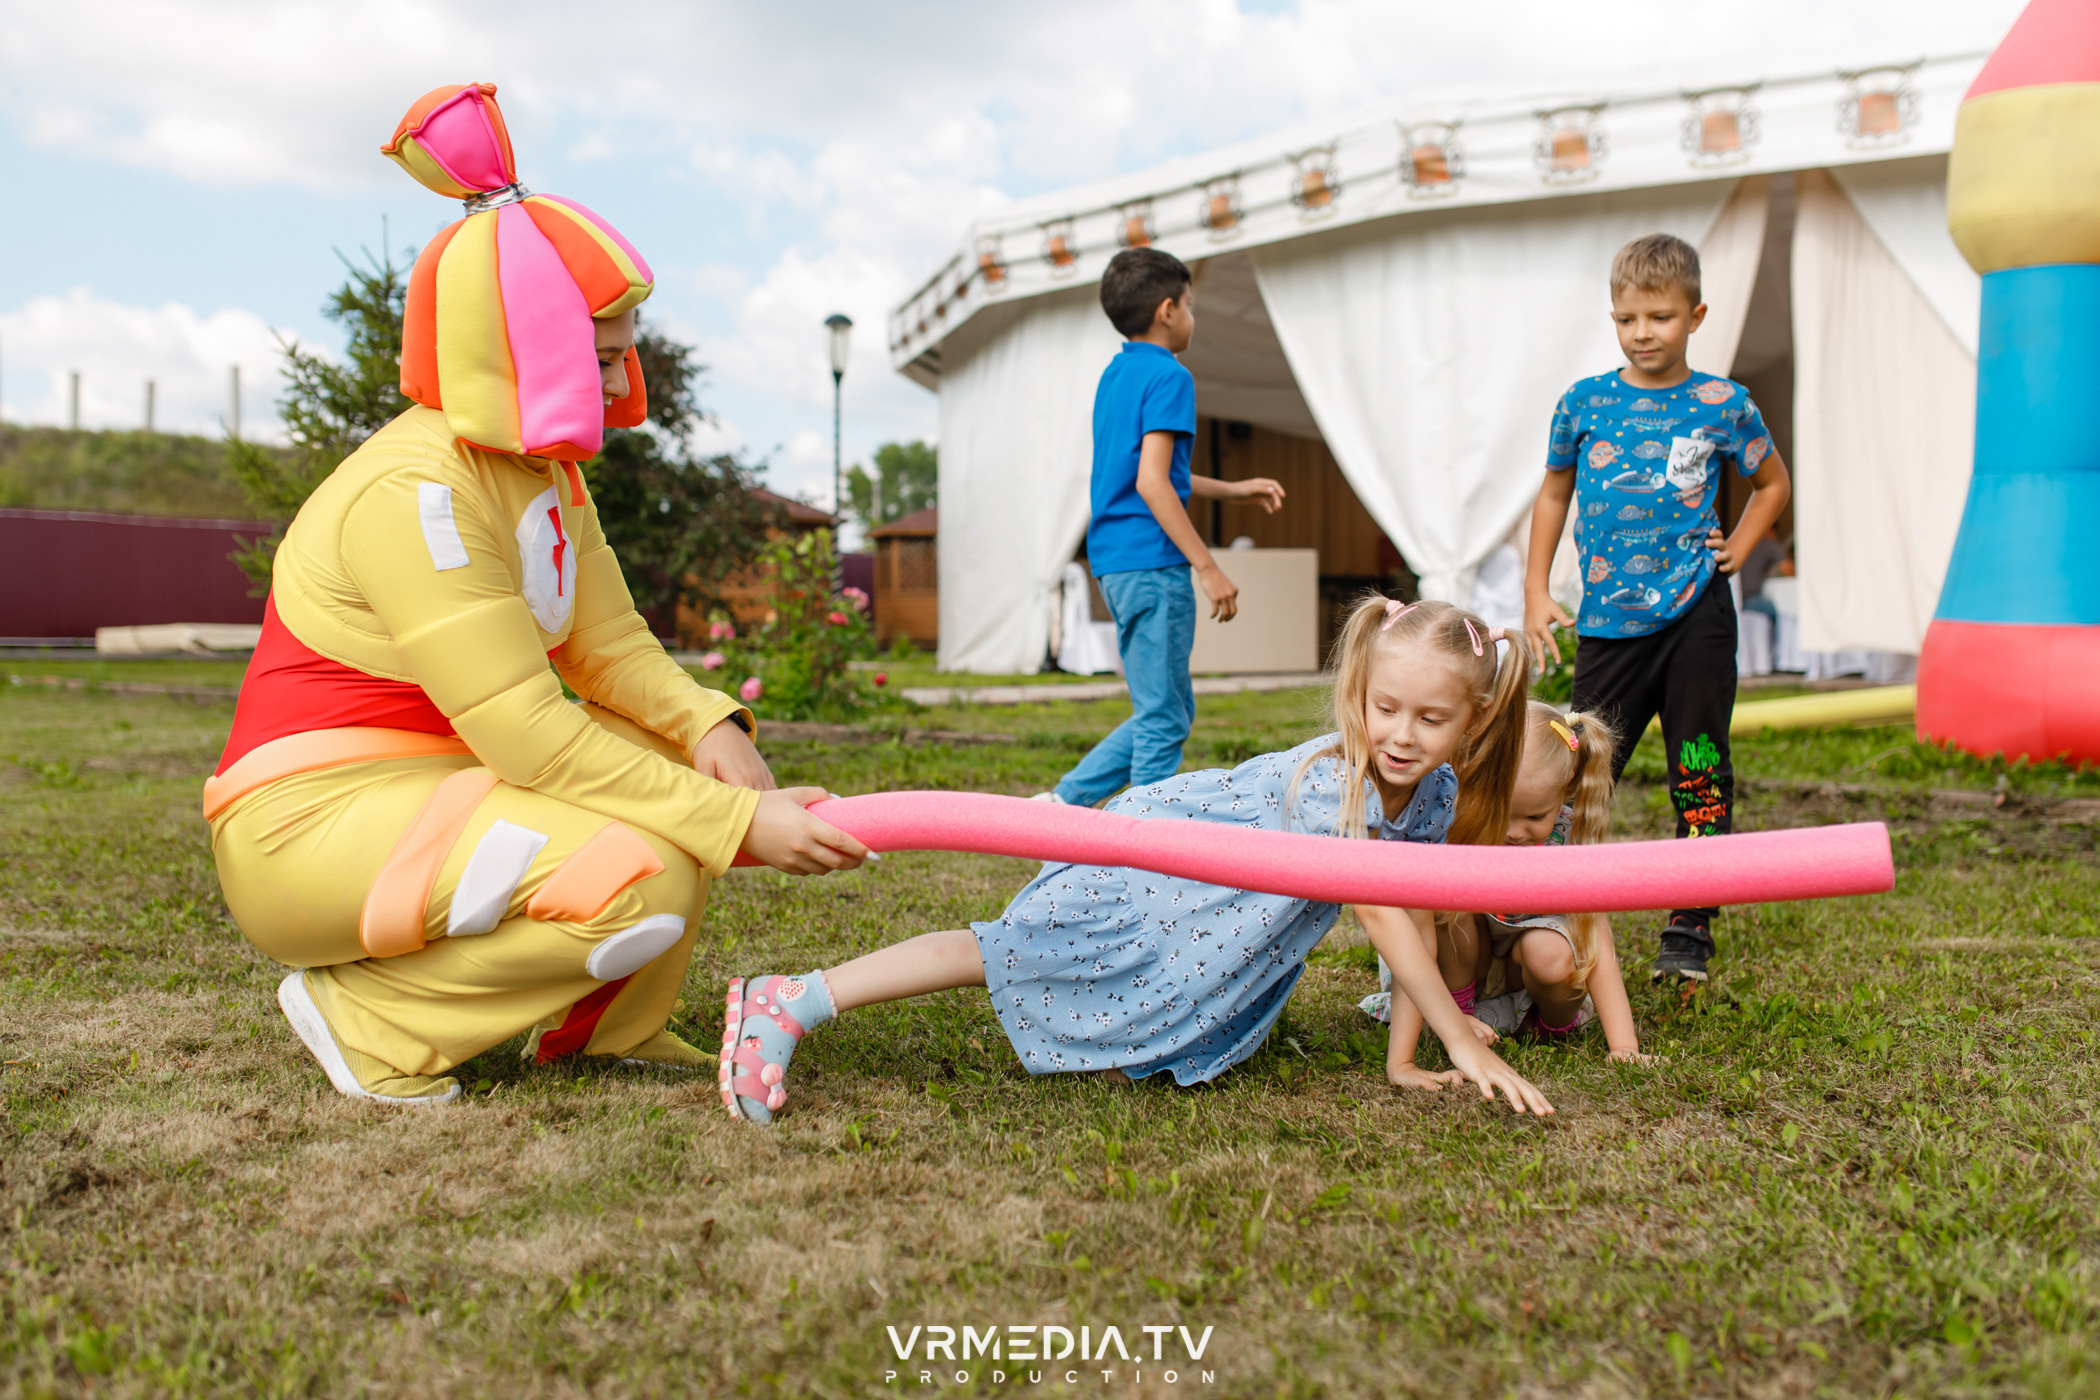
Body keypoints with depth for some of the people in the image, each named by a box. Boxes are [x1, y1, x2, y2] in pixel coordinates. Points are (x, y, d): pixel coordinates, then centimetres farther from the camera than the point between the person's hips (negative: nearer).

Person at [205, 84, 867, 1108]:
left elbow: (612, 648, 4)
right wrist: (738, 823, -27)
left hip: (440, 781, 9)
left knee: (690, 763, 2)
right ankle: (370, 1015, -9)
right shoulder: (416, 489, -22)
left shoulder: (545, 474, 9)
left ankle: (602, 1026, 8)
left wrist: (709, 725, -17)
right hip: (310, 822, -9)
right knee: (645, 883, -27)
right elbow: (528, 733, -27)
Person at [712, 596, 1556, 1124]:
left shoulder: (1435, 793, -9)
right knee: (1001, 954, -14)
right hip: (1146, 854, -8)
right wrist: (1462, 1042, -31)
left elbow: (1414, 916, -1)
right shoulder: (1334, 781, -34)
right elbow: (1379, 916, -35)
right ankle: (792, 1003, -12)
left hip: (1217, 901, 8)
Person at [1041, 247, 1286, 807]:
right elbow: (1151, 482, -20)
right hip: (1152, 563, -9)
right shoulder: (1168, 377, -10)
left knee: (1170, 711, 15)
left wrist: (1233, 489, 30)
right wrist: (1208, 567, -20)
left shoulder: (1114, 374, 18)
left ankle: (1065, 800, 15)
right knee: (1163, 719, -2)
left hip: (1115, 561, 9)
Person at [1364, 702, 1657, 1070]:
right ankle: (1456, 1010, -12)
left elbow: (1598, 948, -23)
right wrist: (1402, 1060, -47)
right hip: (1462, 951, -1)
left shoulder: (1570, 835, -26)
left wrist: (1624, 1049, -34)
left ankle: (1557, 1020, -1)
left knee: (1552, 955, -34)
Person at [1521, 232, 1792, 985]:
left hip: (1696, 617, 0)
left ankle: (1689, 930, 14)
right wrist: (1536, 591, 11)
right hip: (1608, 621, 1)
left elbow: (1772, 483, 20)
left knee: (1701, 777, 4)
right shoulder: (1584, 404, 4)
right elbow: (1553, 492, 17)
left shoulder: (1723, 405, 3)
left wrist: (1735, 550, 5)